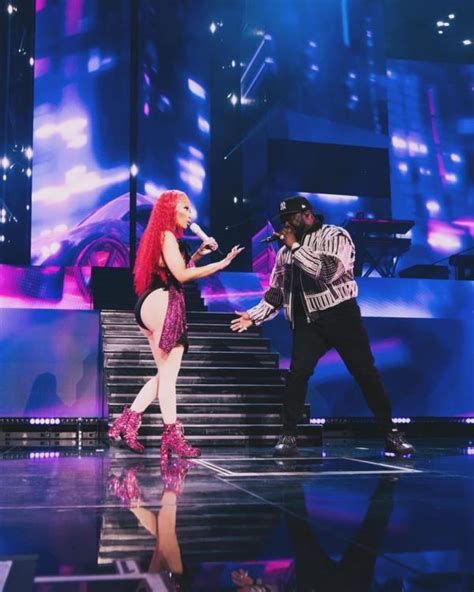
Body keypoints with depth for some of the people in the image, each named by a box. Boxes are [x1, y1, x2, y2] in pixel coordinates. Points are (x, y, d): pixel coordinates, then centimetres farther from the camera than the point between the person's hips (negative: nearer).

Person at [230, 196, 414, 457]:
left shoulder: (335, 236, -4)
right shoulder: (286, 251, 11)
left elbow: (327, 270, -23)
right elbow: (276, 292, 16)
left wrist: (295, 246, -15)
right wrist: (253, 316, 4)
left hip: (341, 315, -3)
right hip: (308, 322, 4)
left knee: (366, 373, 0)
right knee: (297, 374, -12)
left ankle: (391, 434, 12)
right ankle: (288, 436, -1)